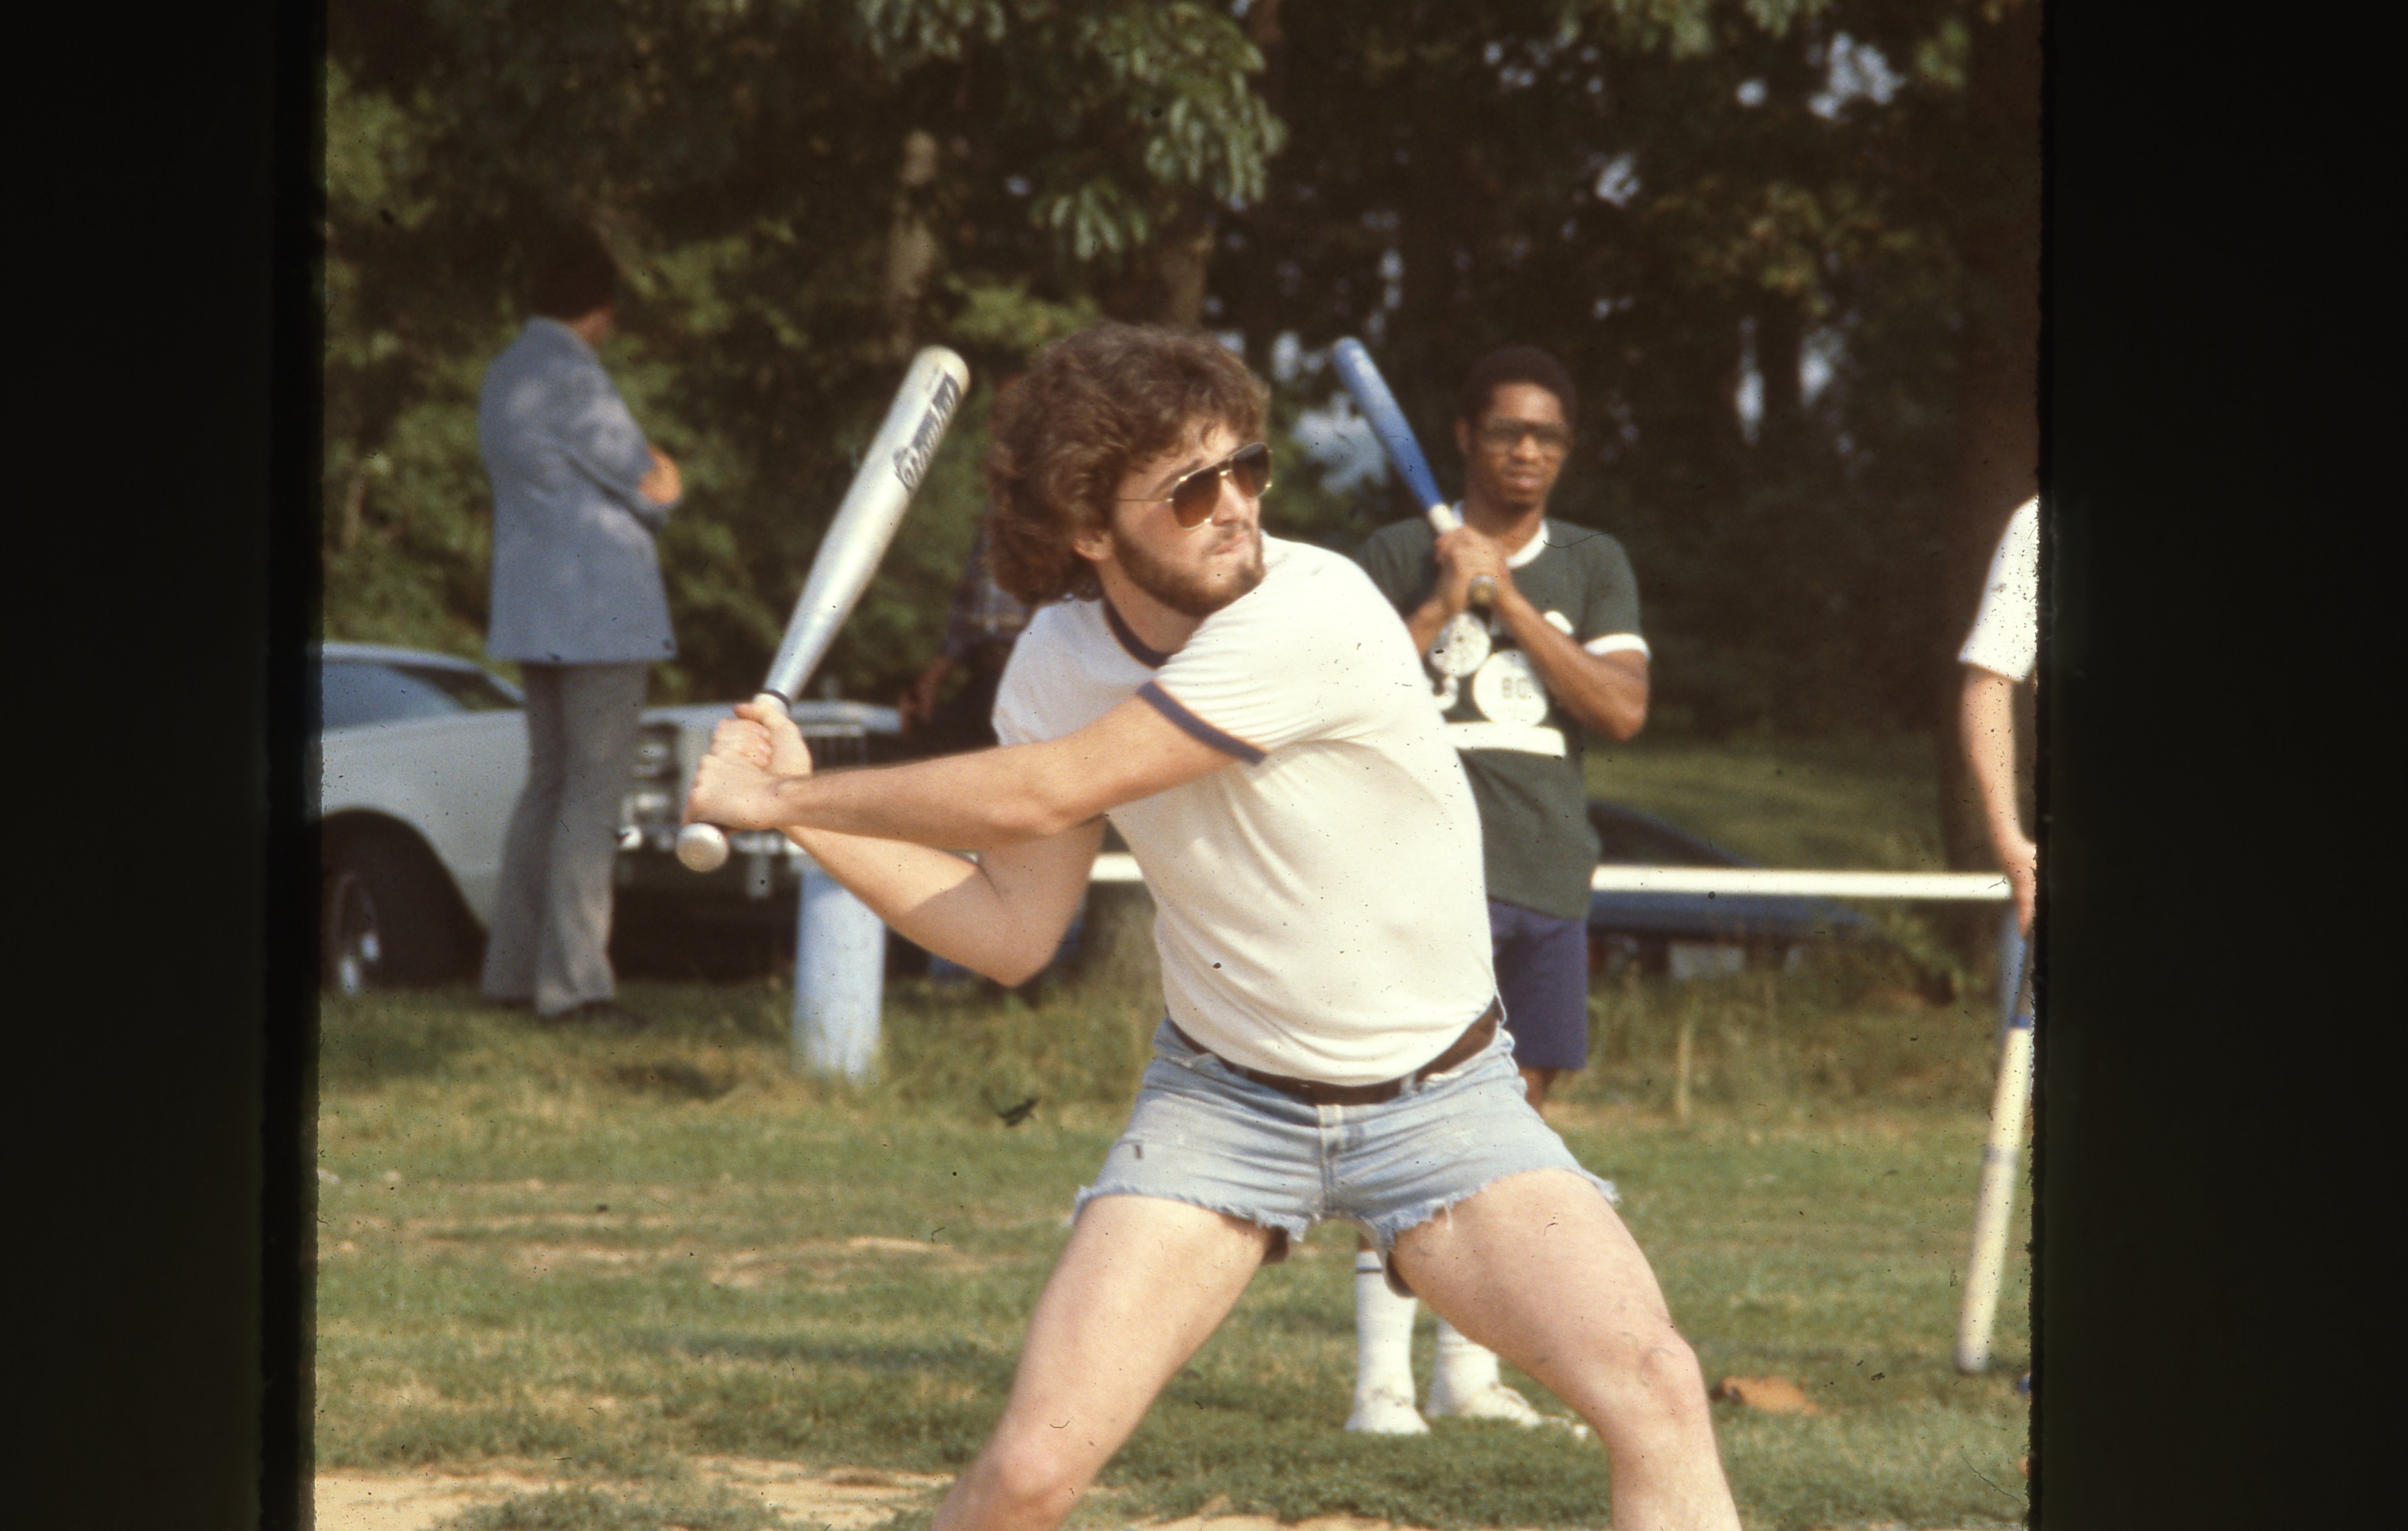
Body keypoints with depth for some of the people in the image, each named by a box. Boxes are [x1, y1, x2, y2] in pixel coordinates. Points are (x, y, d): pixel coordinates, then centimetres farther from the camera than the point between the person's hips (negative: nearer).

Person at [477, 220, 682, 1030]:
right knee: (593, 794, -7)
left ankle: (514, 967, 15)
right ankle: (574, 980, -9)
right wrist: (663, 490, 10)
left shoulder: (503, 377, 15)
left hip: (533, 618, 9)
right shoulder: (570, 378, -16)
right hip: (601, 613, -9)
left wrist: (649, 486, 3)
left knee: (548, 783, 14)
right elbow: (649, 490, -10)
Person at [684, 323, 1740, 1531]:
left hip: (1438, 1099, -3)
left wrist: (788, 794, -14)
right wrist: (798, 815, -10)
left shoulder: (1310, 613, -27)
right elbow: (1015, 933, -3)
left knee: (1654, 1392, -22)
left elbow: (1039, 798, -25)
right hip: (1223, 1100, 3)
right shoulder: (1059, 662, -7)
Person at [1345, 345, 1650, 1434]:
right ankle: (1380, 1376, -17)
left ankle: (1467, 1371, 18)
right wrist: (1442, 605, -14)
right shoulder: (1399, 557, 3)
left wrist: (1508, 601, -8)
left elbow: (1623, 709, -1)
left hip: (1551, 874, 5)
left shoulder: (1593, 567, 13)